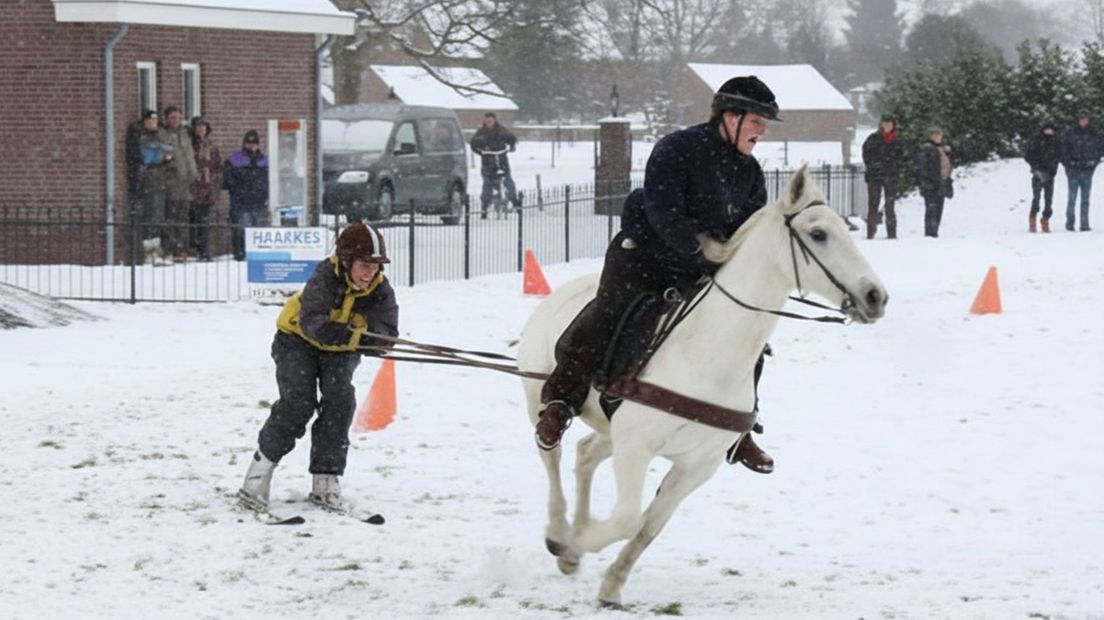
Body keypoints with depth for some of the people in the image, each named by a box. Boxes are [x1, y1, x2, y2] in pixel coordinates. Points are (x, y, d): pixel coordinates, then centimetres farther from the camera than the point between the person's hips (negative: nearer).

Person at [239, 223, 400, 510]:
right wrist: (355, 336, -57)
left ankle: (326, 477, -6)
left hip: (340, 351, 4)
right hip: (297, 339, -4)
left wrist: (370, 338, -49)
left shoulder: (380, 289, -20)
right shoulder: (326, 276, -33)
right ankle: (262, 465, -5)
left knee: (340, 401, -16)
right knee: (298, 403, -18)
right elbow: (312, 322, -44)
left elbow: (388, 333, -26)